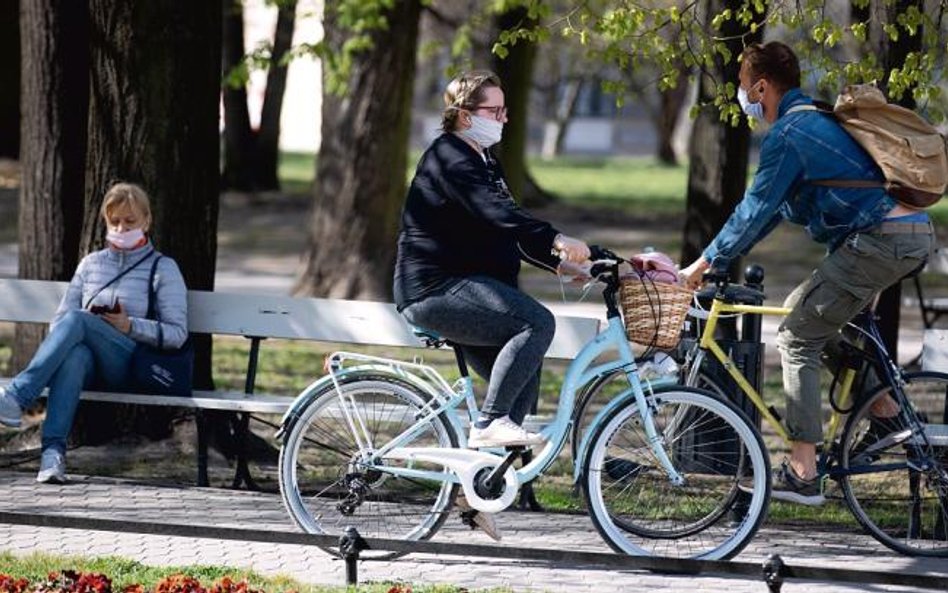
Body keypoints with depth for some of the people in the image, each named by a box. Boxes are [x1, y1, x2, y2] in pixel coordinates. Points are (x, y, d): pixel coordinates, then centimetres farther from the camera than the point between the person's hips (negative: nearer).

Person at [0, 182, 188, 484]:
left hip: (131, 365, -3)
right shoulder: (92, 263, 24)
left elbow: (177, 333, 4)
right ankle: (53, 452, -56)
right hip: (90, 367, 3)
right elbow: (58, 322, 21)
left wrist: (130, 326, -10)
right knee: (74, 355, -39)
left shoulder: (163, 269, 12)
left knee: (76, 320, -33)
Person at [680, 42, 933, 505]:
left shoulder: (787, 135, -9)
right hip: (916, 236, 10)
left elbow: (756, 210, -9)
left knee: (797, 339, -4)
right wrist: (721, 257, 26)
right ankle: (882, 413, 23)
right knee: (805, 308, 25)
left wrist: (704, 264, 1)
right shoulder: (818, 119, 22)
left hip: (878, 241, -10)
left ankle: (802, 474, -8)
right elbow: (773, 206, 27)